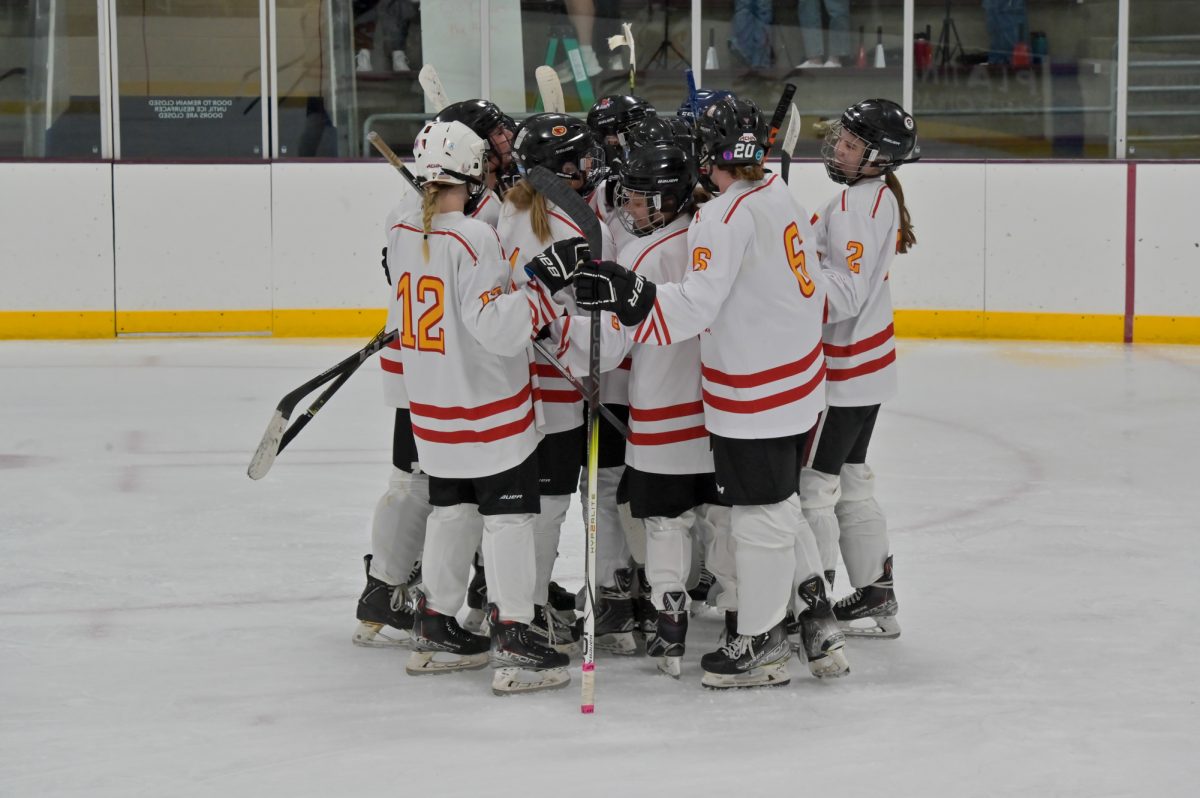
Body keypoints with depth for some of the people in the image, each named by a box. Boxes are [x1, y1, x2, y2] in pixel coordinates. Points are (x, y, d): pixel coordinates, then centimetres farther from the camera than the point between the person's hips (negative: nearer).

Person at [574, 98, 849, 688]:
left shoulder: (726, 215, -21)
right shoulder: (779, 196, 7)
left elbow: (697, 304, -29)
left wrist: (628, 296, -35)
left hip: (753, 392, -9)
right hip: (798, 377, 9)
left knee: (759, 516, 2)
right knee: (780, 502, 21)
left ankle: (759, 643, 12)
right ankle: (819, 623, 25)